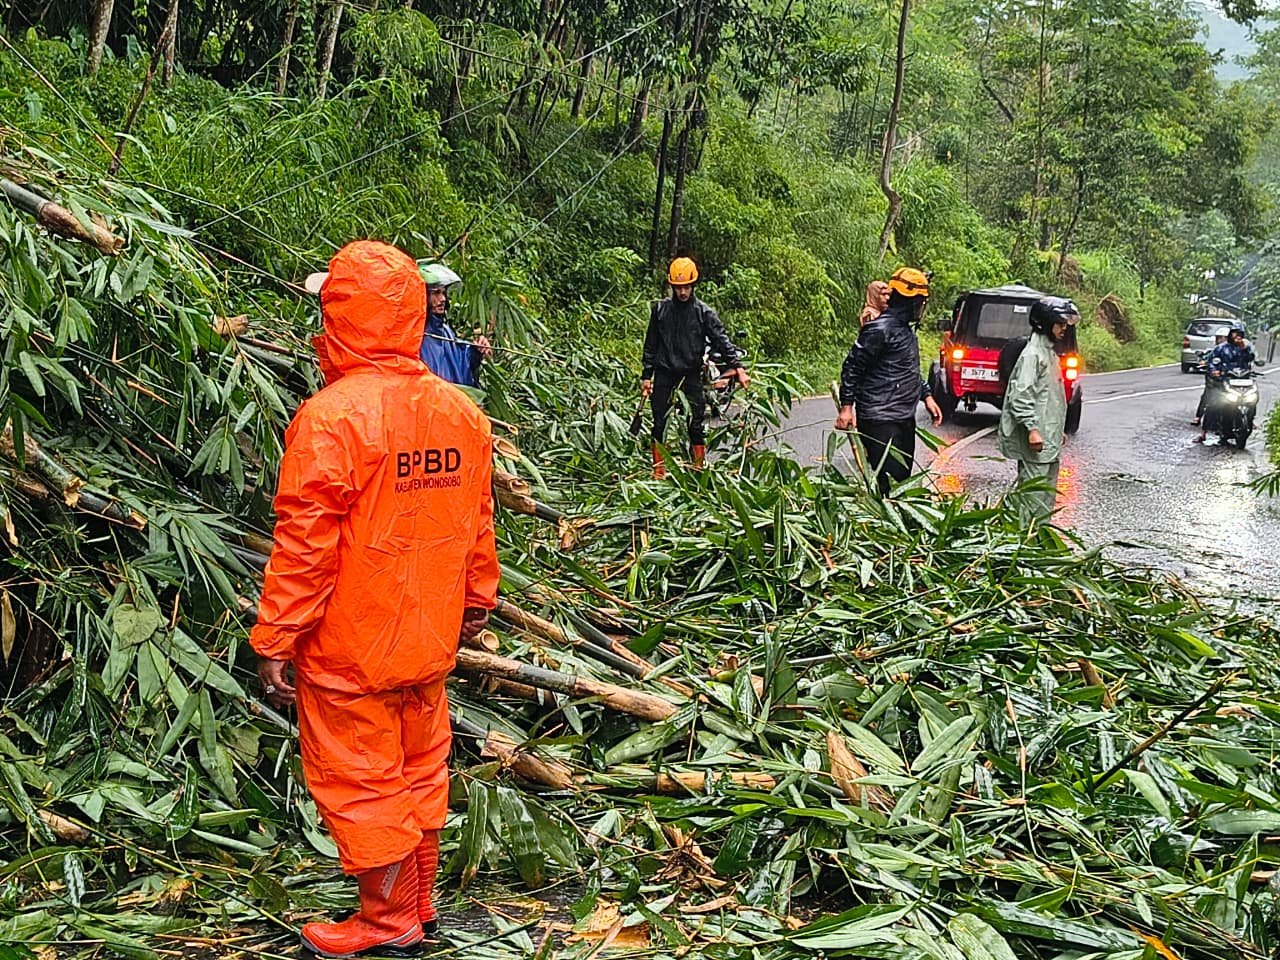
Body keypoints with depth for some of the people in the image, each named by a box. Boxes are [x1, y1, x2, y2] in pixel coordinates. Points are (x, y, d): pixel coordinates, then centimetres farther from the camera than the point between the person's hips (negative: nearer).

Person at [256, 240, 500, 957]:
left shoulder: (330, 416, -20)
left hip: (349, 651, -6)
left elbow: (304, 544, -19)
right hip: (429, 642, 7)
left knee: (361, 783, 9)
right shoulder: (463, 412, 0)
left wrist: (274, 643, -11)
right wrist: (477, 601, 22)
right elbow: (478, 522, 10)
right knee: (421, 771, 19)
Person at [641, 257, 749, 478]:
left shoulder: (703, 312, 0)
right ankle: (658, 471, 12)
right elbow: (651, 345, 10)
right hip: (663, 374, 1)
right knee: (659, 424, 4)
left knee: (696, 425, -2)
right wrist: (646, 375, 7)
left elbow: (721, 340, -5)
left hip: (691, 374, -1)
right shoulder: (660, 309, 5)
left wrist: (737, 367, -18)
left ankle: (699, 469, 6)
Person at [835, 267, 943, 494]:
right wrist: (847, 406, -16)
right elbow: (852, 367, -12)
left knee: (902, 479, 11)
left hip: (904, 419, 10)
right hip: (881, 422, -10)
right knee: (887, 482, -15)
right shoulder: (880, 329, -13)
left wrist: (926, 396, 22)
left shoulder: (906, 329, 17)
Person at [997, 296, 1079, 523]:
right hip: (1036, 442, -10)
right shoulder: (1033, 354, -12)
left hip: (1049, 441, 10)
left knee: (1047, 494, 12)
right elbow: (1021, 396, -19)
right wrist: (1032, 429, -24)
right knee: (1034, 494, -10)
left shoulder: (1049, 353, 18)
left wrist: (1058, 431, 23)